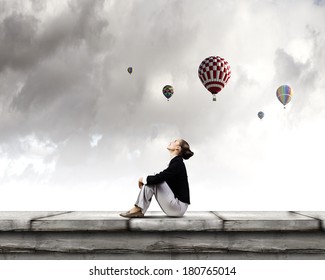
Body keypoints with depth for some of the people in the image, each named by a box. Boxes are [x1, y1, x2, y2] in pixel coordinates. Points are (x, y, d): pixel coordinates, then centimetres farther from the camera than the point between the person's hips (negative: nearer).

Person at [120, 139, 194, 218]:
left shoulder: (177, 163, -16)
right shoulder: (175, 161, 13)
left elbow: (159, 178, -22)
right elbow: (160, 178, 20)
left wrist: (143, 179, -4)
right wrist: (144, 180, 5)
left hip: (179, 206, -9)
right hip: (174, 205, 9)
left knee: (153, 181, -15)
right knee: (151, 181, 5)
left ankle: (138, 209, -9)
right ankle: (138, 210, -3)